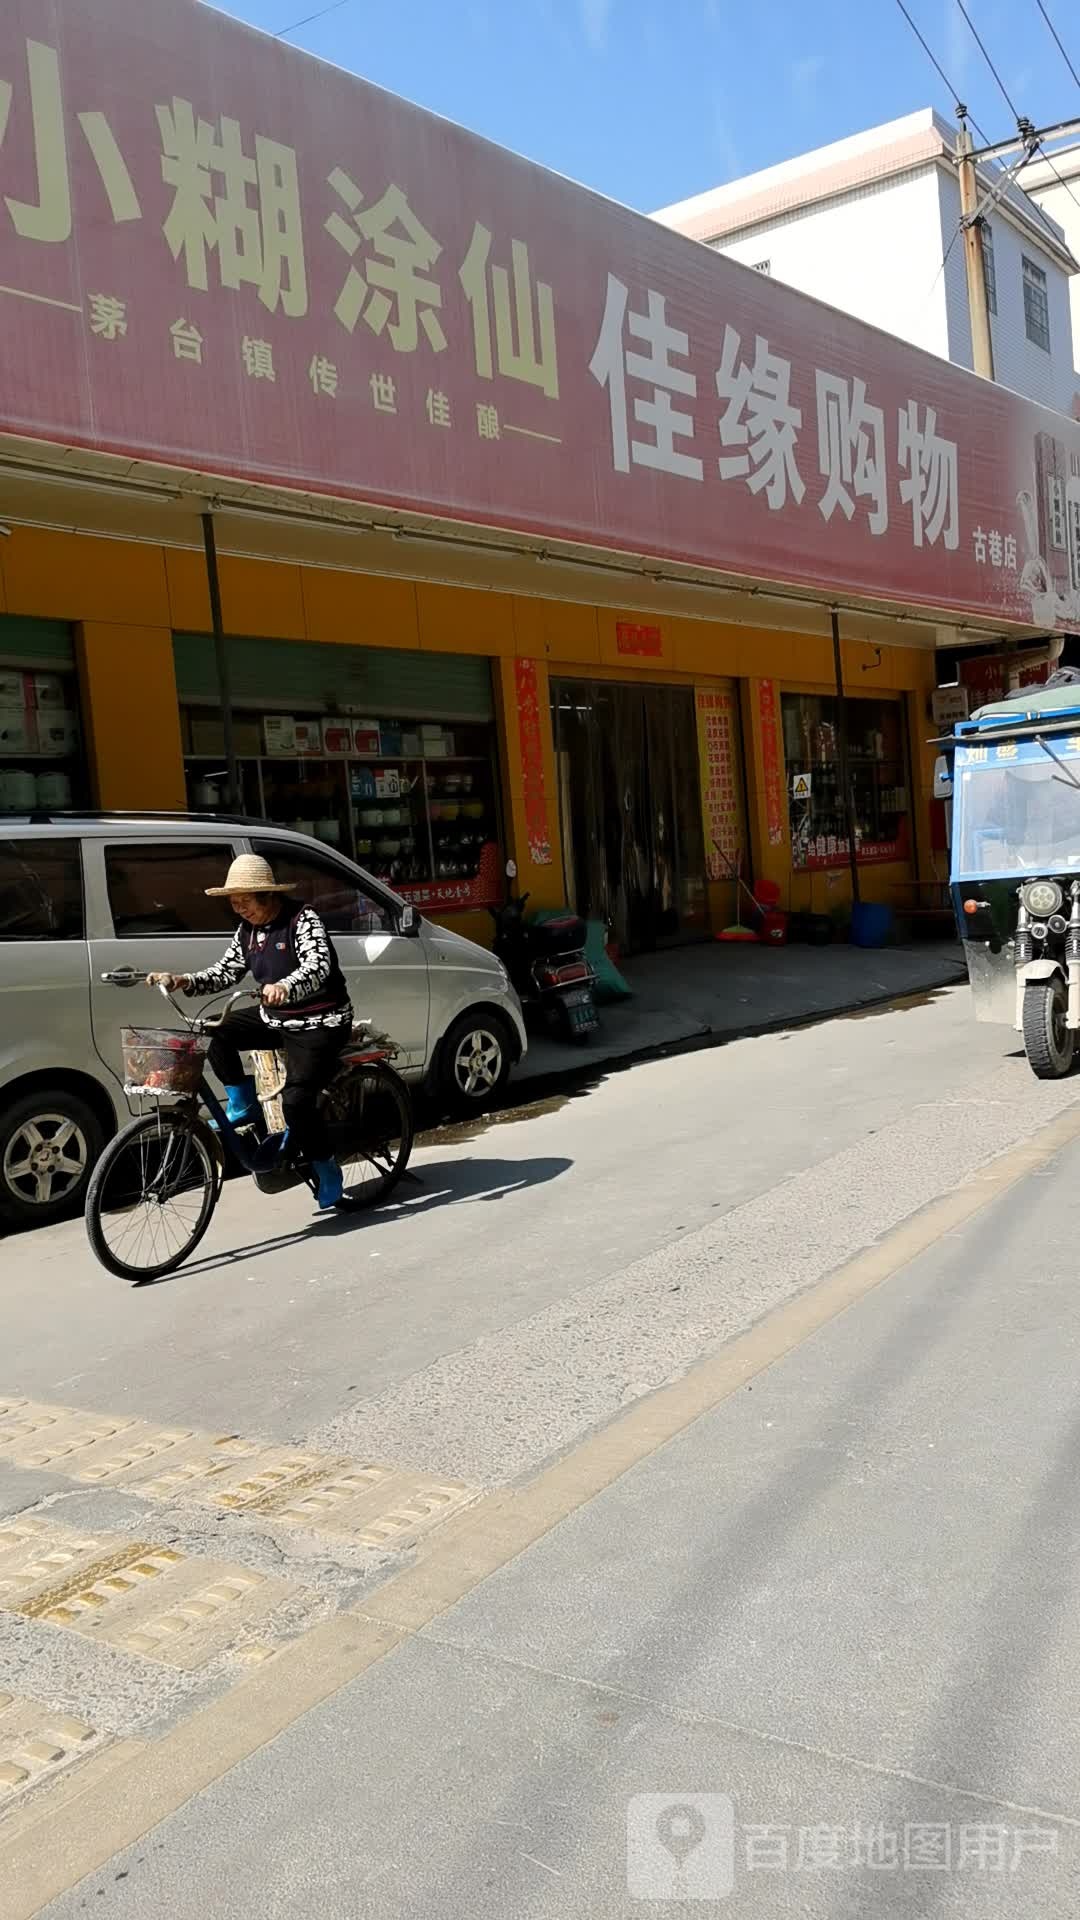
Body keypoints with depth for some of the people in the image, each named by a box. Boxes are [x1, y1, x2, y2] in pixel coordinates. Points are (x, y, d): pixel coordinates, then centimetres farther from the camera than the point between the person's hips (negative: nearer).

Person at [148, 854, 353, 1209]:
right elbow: (223, 974, 5)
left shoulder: (303, 919, -18)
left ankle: (328, 1171, 5)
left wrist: (285, 987, -55)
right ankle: (241, 1105, 4)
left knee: (296, 1101, -18)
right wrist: (182, 981, -13)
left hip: (319, 1023, -7)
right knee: (217, 1034, -15)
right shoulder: (247, 932, 4)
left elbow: (318, 967, -34)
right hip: (275, 1018, 7)